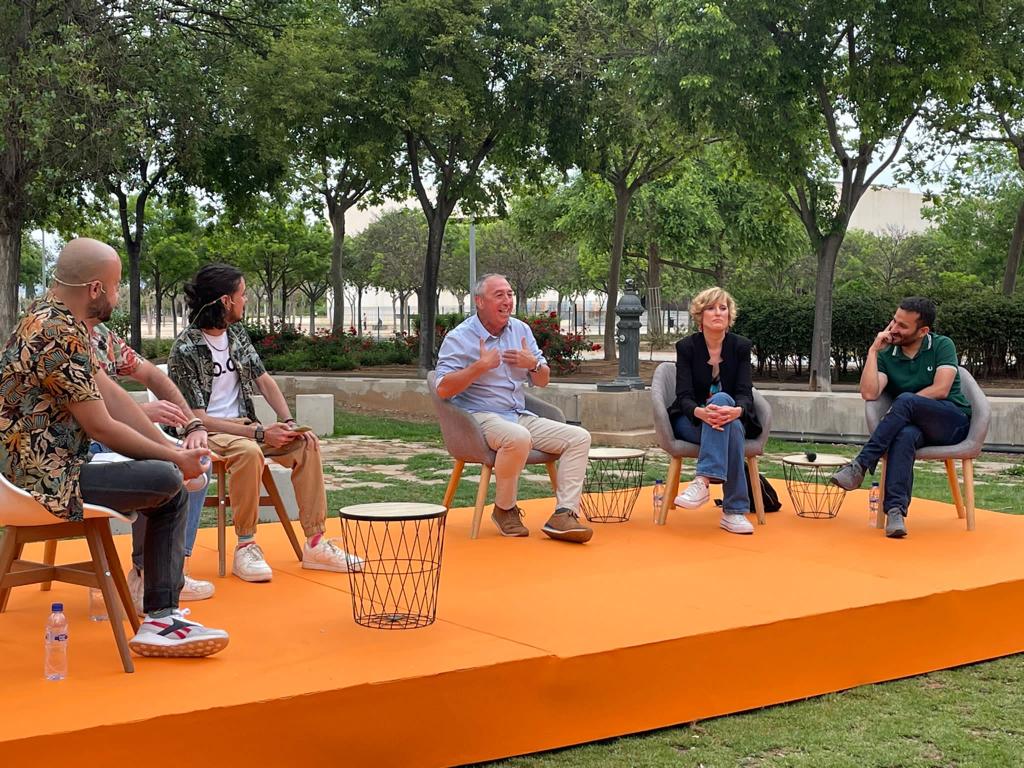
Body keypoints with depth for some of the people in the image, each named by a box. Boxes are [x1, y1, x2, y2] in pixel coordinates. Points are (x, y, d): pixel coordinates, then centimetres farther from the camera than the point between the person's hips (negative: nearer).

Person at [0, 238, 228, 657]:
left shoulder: (50, 316, 11)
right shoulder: (60, 337, -21)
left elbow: (110, 393, 12)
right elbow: (101, 428, -18)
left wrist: (172, 447, 7)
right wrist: (174, 458, -5)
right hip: (45, 479, -11)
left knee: (167, 488, 13)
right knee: (167, 482, -16)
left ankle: (161, 616, 10)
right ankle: (159, 619, -5)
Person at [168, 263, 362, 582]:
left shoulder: (237, 335, 9)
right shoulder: (185, 349, -15)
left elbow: (264, 381, 10)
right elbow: (195, 418, -19)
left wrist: (288, 422, -9)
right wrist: (259, 433, -23)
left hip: (243, 425, 7)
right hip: (205, 433, -7)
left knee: (306, 443, -12)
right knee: (249, 451, -37)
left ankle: (315, 544, -12)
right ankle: (245, 546, -25)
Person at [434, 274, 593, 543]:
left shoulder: (521, 330, 14)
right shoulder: (459, 338, -5)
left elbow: (542, 381, 20)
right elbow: (443, 389, -15)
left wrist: (534, 364, -3)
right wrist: (480, 366, -19)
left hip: (521, 417, 7)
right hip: (481, 417, -7)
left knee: (579, 437, -9)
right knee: (518, 437, -39)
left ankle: (563, 514, -18)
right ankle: (504, 509, -17)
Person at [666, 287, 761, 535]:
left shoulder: (741, 346, 0)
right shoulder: (686, 347, -4)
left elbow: (745, 393, -10)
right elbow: (684, 396, -14)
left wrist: (736, 411, -36)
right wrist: (700, 412, -39)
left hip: (733, 418, 1)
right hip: (691, 421, -1)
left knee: (722, 400, -37)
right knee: (731, 429, -35)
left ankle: (703, 481, -46)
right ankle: (735, 510, -43)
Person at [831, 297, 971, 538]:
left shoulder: (942, 346, 2)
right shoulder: (886, 356, 8)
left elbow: (940, 390, -11)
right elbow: (869, 393, -9)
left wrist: (903, 406, -10)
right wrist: (873, 351, -7)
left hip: (954, 423, -2)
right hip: (917, 427, 2)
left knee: (905, 400, -33)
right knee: (905, 434, -38)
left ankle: (861, 465, -33)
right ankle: (896, 510, -48)